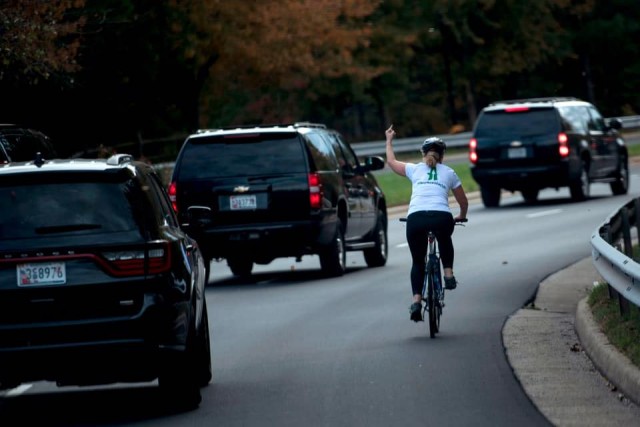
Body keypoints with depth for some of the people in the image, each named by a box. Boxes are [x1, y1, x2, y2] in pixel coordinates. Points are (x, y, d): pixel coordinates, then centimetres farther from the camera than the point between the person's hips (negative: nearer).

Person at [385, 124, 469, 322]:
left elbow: (391, 161, 39)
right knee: (445, 241, 37)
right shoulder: (449, 173, 21)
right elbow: (463, 202, 30)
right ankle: (448, 274, 23)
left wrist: (389, 140, 54)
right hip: (442, 217, 0)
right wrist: (461, 217, 50)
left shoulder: (415, 169, 21)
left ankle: (416, 300, 0)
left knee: (417, 261, 16)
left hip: (415, 218, 0)